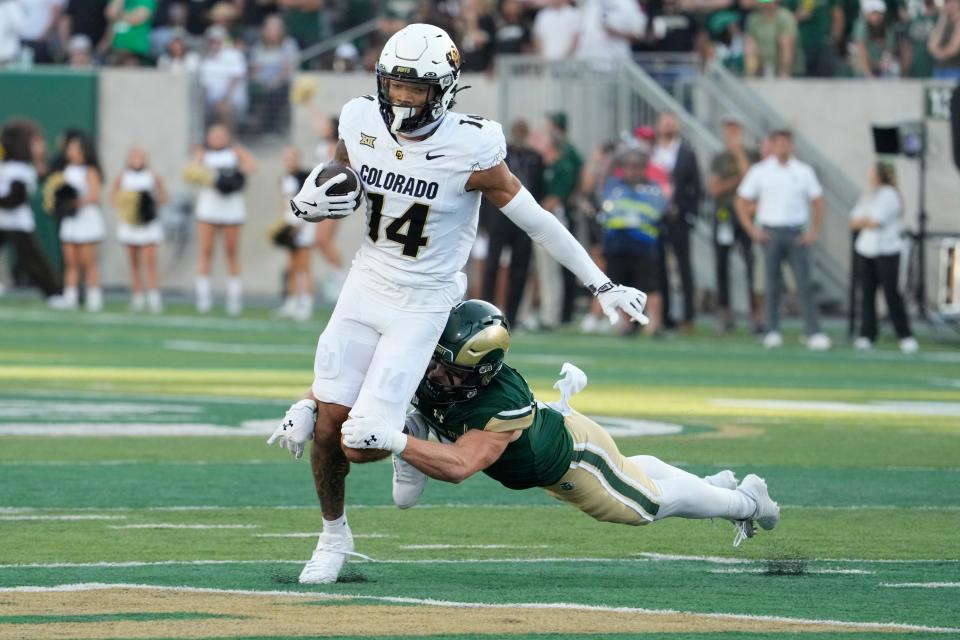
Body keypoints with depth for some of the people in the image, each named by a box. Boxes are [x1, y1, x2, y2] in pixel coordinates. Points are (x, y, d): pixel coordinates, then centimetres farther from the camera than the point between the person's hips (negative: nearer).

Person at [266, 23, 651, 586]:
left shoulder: (470, 150, -19)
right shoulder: (362, 124, -6)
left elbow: (536, 221, -10)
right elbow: (329, 193, 13)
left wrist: (603, 286, -4)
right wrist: (317, 200, -12)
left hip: (421, 305, -4)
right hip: (366, 287, 4)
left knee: (363, 445, -13)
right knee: (328, 429, -3)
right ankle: (334, 535, 24)